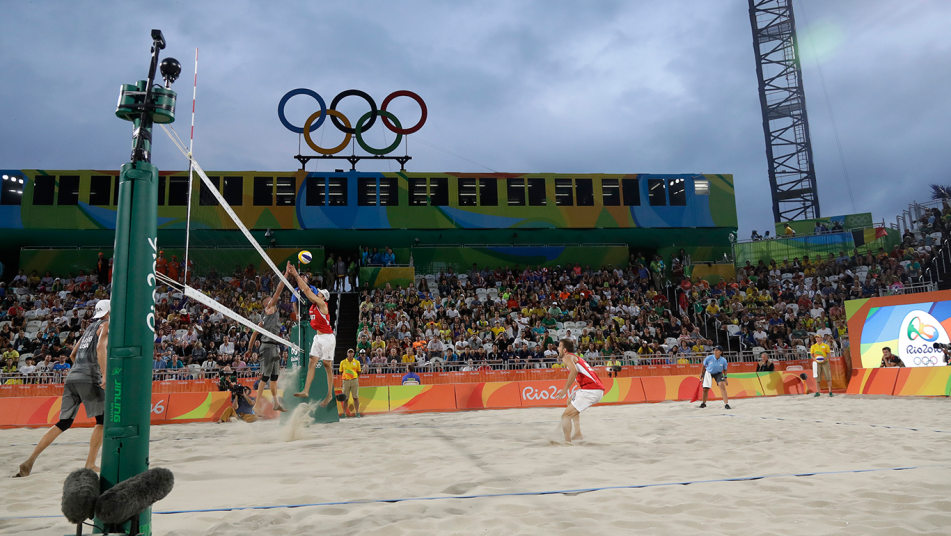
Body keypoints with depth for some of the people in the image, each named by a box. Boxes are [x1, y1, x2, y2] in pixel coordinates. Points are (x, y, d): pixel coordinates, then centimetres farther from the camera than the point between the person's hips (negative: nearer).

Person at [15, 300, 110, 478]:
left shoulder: (91, 327, 24)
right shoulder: (106, 325, -1)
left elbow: (72, 355, 29)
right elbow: (100, 347, -20)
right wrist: (105, 375, -25)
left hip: (72, 378, 8)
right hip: (89, 379, -8)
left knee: (64, 423, 11)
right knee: (103, 420, 3)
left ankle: (30, 460, 3)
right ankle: (90, 464, 1)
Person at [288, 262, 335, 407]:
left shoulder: (323, 304, -12)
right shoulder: (314, 304, 9)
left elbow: (307, 290, -16)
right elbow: (304, 289, 6)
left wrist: (296, 275, -13)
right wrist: (294, 274, 0)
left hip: (327, 338, -8)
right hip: (318, 337, 8)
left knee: (327, 365, -1)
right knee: (312, 362, 0)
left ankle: (330, 395, 6)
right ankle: (306, 391, -4)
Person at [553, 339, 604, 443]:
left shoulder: (567, 357, -1)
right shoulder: (577, 357, 27)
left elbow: (574, 370, -21)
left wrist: (565, 389, -20)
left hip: (590, 390, -9)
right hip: (599, 390, 10)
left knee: (566, 415, -4)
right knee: (570, 401, 31)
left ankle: (567, 441, -11)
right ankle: (578, 434, 27)